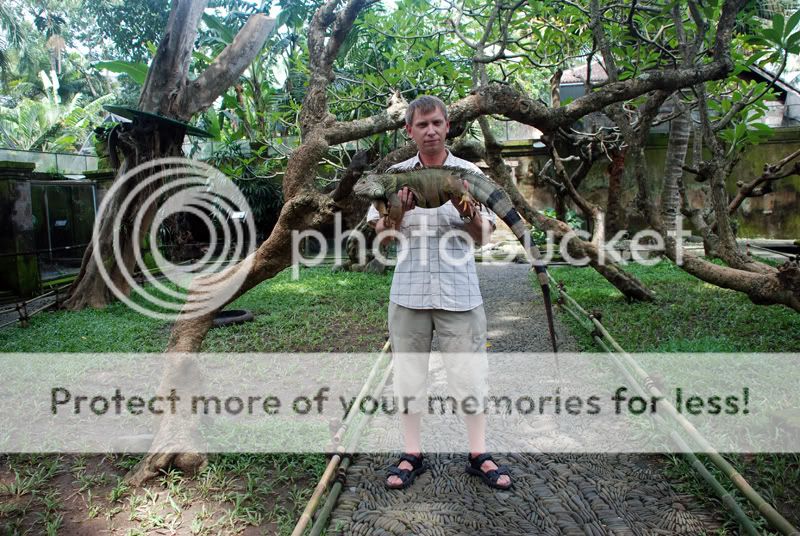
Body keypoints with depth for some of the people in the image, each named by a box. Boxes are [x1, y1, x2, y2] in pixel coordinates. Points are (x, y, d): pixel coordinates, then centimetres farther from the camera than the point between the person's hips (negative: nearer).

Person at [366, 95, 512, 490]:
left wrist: (468, 212, -23)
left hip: (459, 291, -1)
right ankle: (411, 455, 23)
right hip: (408, 290, 1)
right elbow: (380, 232, 1)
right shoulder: (396, 176, 6)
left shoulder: (468, 173, 4)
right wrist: (398, 210, -20)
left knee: (469, 372, 4)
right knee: (409, 372, 8)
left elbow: (482, 236, -1)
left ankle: (478, 454, 21)